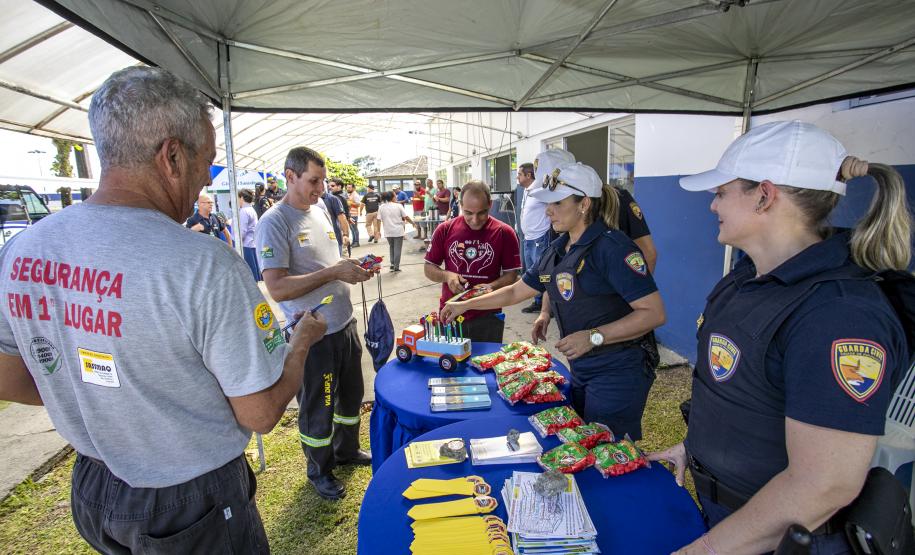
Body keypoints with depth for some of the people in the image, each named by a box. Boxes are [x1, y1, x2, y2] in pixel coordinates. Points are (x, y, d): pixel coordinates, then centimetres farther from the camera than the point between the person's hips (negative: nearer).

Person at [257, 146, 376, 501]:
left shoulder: (320, 213, 8)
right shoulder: (274, 223, -16)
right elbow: (277, 288, -24)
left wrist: (353, 269, -1)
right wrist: (333, 272, -27)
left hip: (344, 324, 8)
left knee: (351, 394, 24)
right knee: (317, 408, 11)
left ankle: (346, 450, 47)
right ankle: (319, 471, 35)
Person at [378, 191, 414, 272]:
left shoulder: (381, 208, 0)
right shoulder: (398, 206, -6)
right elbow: (406, 217, -5)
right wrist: (413, 223, 10)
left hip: (388, 232, 3)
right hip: (398, 231, -3)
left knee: (391, 247, 20)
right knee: (397, 249, 5)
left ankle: (392, 264, 14)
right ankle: (396, 266, 6)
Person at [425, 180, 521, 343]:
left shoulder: (504, 233, -5)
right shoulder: (445, 230, -2)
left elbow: (511, 275, -1)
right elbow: (428, 268, 6)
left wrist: (491, 287, -19)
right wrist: (446, 275, -14)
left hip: (487, 317, -1)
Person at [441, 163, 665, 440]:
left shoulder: (612, 247, -19)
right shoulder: (557, 249, 6)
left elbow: (654, 312, -21)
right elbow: (516, 291, 15)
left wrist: (593, 336, -26)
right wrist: (465, 305, 13)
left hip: (617, 373, -8)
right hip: (581, 370, 8)